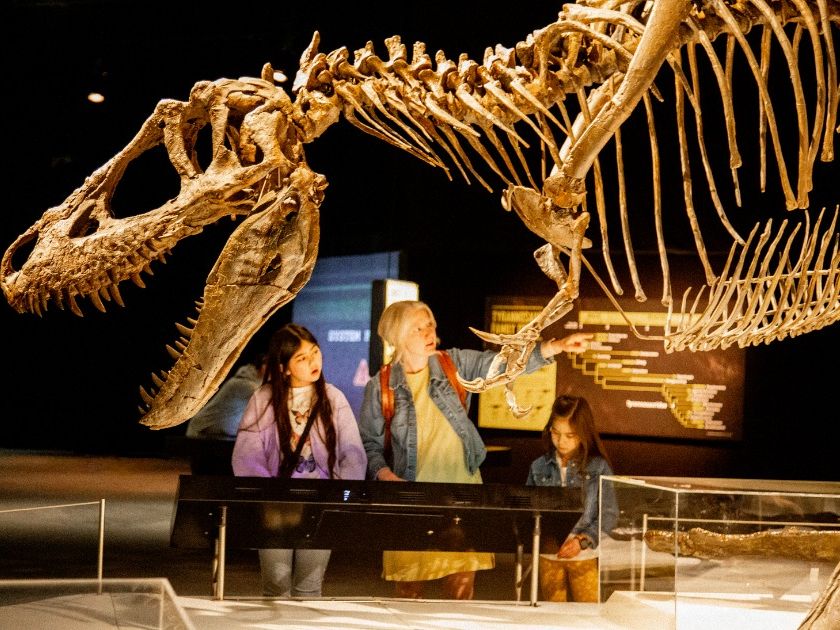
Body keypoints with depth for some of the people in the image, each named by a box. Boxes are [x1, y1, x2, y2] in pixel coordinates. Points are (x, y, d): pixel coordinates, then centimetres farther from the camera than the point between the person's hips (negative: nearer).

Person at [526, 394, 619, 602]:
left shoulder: (598, 467, -4)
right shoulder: (539, 467, 3)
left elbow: (609, 514, -5)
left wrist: (583, 541, -18)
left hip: (585, 556, -2)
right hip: (548, 555, 2)